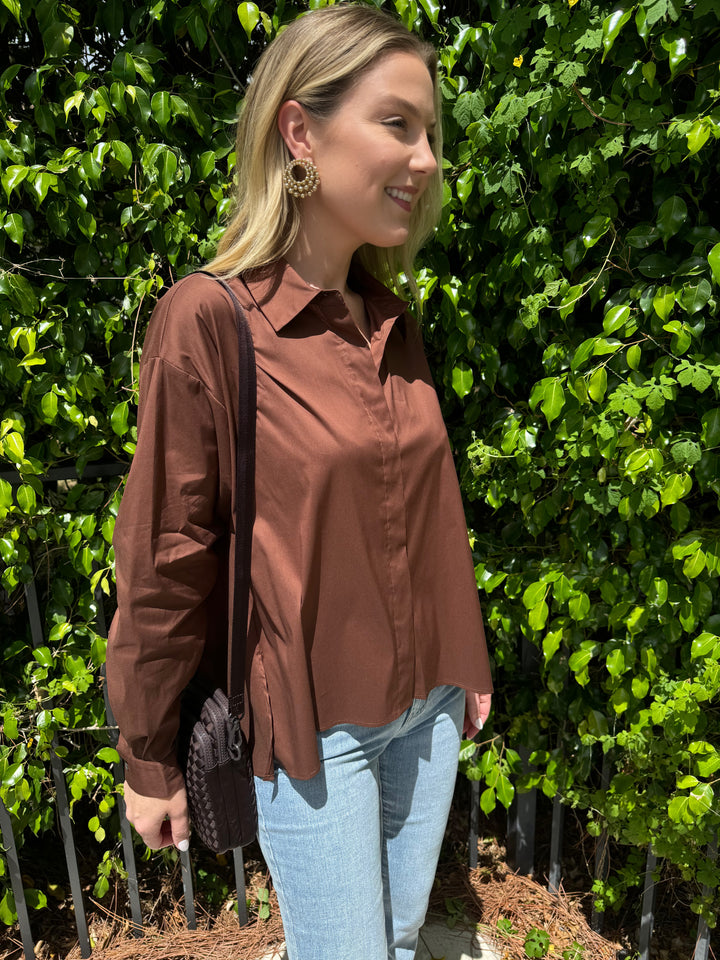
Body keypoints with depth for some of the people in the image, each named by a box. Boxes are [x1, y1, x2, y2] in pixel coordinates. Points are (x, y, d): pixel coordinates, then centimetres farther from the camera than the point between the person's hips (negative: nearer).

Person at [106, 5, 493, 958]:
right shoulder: (208, 321, -18)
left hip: (427, 706, 6)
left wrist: (467, 668, 15)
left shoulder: (396, 327, 1)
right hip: (310, 726, -6)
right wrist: (148, 761, -4)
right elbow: (164, 562, -13)